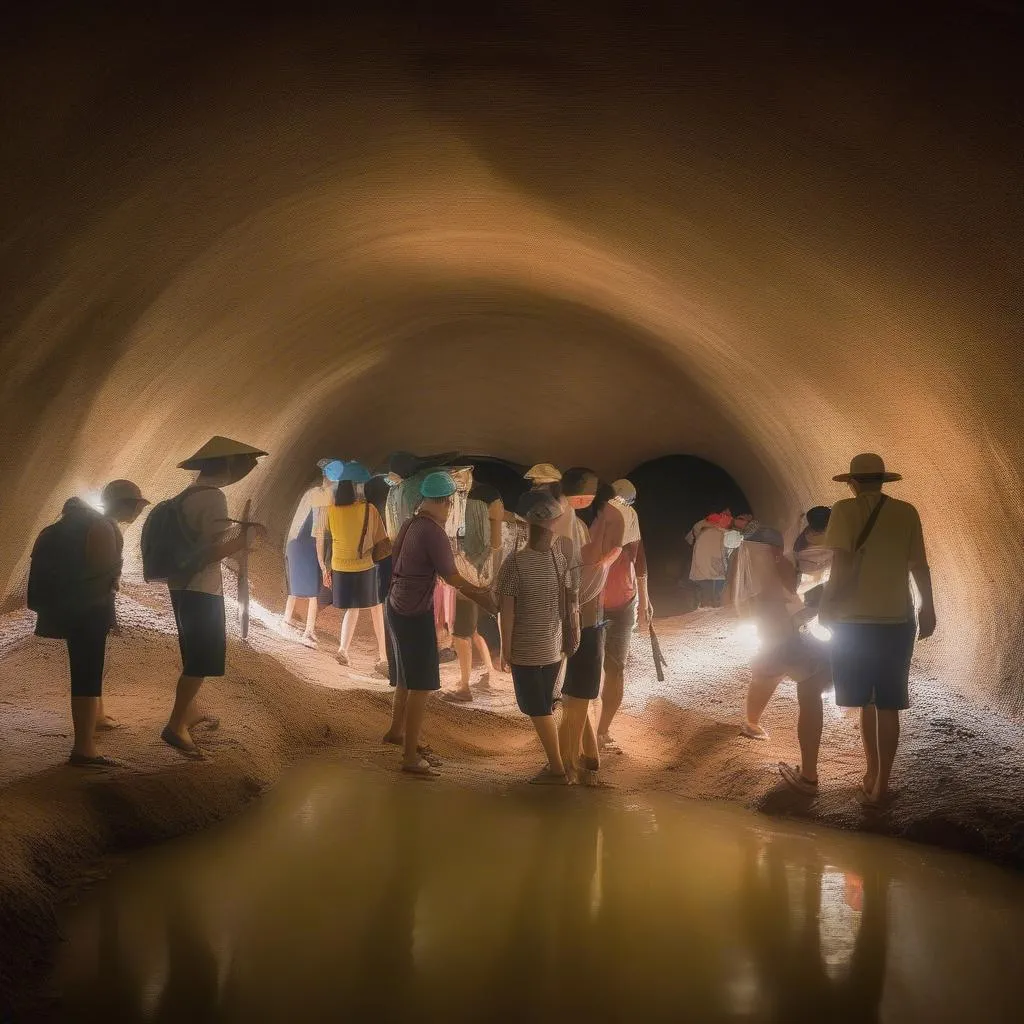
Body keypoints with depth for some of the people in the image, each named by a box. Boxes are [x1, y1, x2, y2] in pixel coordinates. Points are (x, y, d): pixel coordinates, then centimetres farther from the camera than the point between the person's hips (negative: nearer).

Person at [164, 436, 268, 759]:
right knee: (202, 659, -6)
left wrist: (236, 533, 20)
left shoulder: (186, 496, 12)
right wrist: (247, 536, -10)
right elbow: (213, 552, -23)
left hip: (182, 586, 10)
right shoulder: (213, 497, -16)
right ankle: (175, 726, -8)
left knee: (194, 653, 23)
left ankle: (189, 711, 36)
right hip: (202, 590, -10)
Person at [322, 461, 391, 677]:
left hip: (339, 568, 3)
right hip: (365, 569, -3)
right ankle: (383, 659, 11)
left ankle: (343, 649, 2)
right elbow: (381, 543, -6)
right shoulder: (369, 510, -12)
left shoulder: (331, 511, -4)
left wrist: (326, 569, 11)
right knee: (377, 610, 12)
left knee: (352, 609, 21)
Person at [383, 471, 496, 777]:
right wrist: (484, 598, 0)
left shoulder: (410, 525, 5)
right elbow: (453, 579, -15)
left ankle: (396, 731, 41)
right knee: (420, 685, -2)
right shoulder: (434, 533, -22)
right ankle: (410, 757, 2)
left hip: (397, 606, 9)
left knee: (406, 677, 25)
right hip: (415, 614, -9)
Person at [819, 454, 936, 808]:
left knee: (866, 701, 14)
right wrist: (928, 609, 17)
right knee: (887, 706, 7)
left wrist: (827, 606, -1)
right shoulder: (906, 512, 0)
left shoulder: (846, 510, -7)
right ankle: (880, 784, 9)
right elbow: (919, 567, 3)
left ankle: (873, 772, 20)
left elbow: (842, 567, -14)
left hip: (854, 621, -2)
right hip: (898, 621, 2)